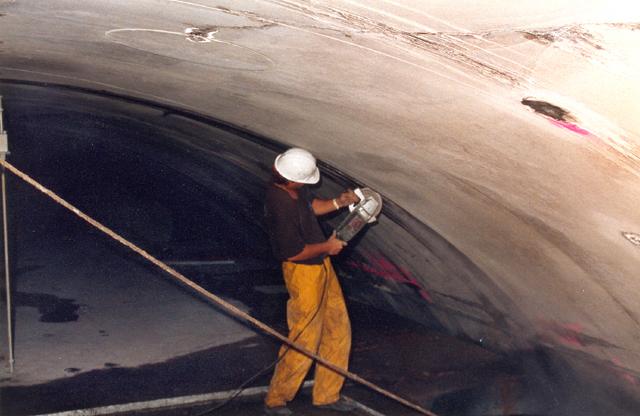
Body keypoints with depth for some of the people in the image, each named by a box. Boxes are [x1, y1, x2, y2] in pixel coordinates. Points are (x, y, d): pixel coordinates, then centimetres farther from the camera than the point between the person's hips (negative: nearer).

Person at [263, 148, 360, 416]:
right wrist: (327, 246, -13)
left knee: (339, 329, 16)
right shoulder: (281, 207, -30)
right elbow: (293, 252, -25)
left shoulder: (295, 191, -1)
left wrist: (338, 203, 6)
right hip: (303, 273, -10)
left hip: (321, 266, 10)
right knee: (304, 340, 0)